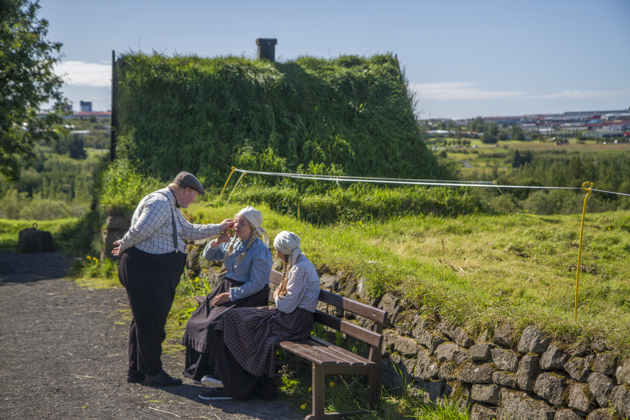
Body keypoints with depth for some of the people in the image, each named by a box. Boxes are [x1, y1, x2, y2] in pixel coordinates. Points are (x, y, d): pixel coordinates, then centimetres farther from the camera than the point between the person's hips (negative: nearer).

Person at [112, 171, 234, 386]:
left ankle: (136, 370, 24)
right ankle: (153, 372, 7)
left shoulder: (171, 207, 18)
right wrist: (124, 245, -10)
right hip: (144, 271, -11)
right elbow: (140, 230, -28)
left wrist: (219, 228, 25)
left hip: (157, 275, 11)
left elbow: (189, 231, 25)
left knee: (144, 320, 15)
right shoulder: (160, 203, -18)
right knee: (151, 322, -2)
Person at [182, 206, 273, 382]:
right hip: (227, 287, 8)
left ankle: (214, 372, -12)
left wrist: (230, 295, -20)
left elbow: (257, 284, -19)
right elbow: (208, 256, 16)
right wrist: (216, 243, -6)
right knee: (197, 320, -6)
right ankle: (196, 367, 8)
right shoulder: (233, 243, 6)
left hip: (248, 295, -8)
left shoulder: (260, 251, -17)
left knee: (216, 323, -26)